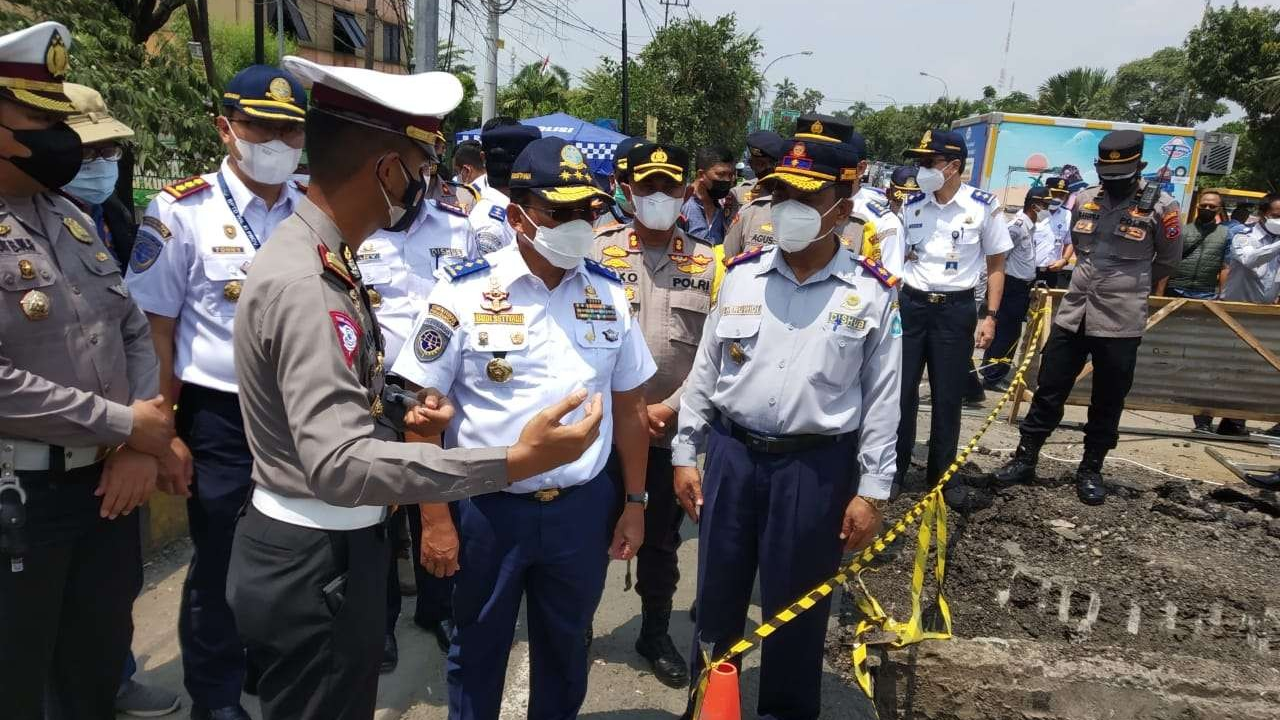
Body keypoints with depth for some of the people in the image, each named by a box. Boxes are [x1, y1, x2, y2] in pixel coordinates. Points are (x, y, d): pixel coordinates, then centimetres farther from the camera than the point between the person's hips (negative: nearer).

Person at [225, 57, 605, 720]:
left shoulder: (319, 257, 5)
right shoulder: (304, 284, -26)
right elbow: (339, 462, -36)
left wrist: (398, 414, 0)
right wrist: (514, 461, -39)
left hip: (332, 547, 9)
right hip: (313, 562, -9)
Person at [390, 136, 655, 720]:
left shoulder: (610, 295, 0)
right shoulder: (464, 293, -12)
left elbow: (628, 406, 7)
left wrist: (634, 503, 7)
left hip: (583, 508, 3)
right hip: (488, 508, -2)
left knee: (565, 648, 22)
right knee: (477, 650, 18)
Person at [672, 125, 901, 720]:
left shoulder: (872, 292, -5)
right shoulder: (740, 274, 1)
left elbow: (882, 399, -2)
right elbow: (704, 371, 6)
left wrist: (872, 491, -4)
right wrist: (685, 455, 5)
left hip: (817, 467, -2)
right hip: (732, 454, 3)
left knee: (795, 606, 12)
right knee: (717, 595, 16)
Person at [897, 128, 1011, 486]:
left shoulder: (984, 207, -6)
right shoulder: (911, 206, 3)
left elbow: (996, 265, 1)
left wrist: (990, 316, -5)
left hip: (956, 309, -2)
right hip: (911, 305, 3)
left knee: (948, 398, 6)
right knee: (901, 391, 5)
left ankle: (941, 476, 22)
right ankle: (893, 468, 20)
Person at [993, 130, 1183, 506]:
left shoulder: (1160, 206, -7)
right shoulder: (1084, 199, 4)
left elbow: (1168, 259, 9)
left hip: (1120, 323, -3)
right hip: (1072, 314, 3)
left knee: (1107, 403, 9)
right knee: (1048, 392, 9)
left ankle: (1090, 470, 23)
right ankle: (1025, 458, 20)